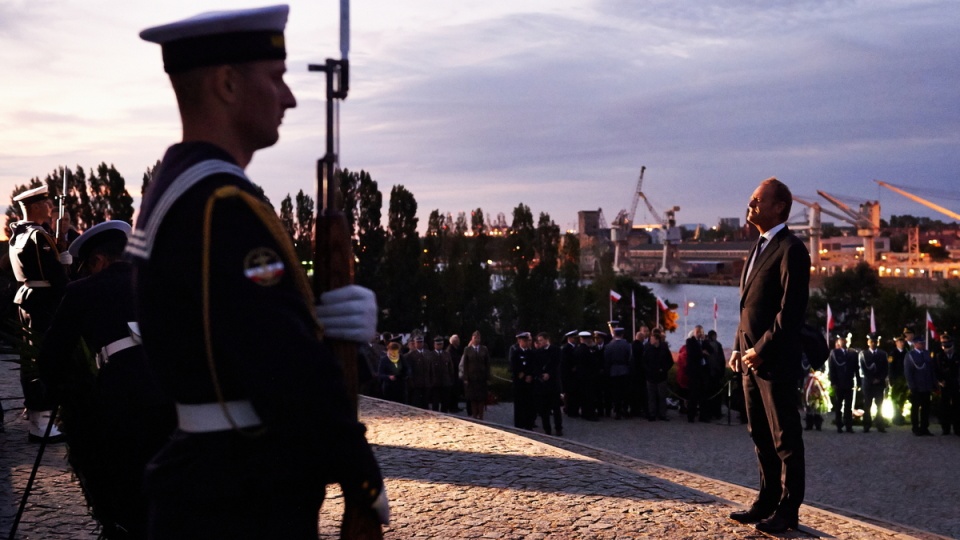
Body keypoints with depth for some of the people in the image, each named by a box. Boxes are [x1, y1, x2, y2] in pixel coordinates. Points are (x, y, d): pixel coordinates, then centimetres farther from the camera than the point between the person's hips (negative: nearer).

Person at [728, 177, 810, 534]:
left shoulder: (791, 250, -10)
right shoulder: (757, 250, 18)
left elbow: (791, 309, -17)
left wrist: (762, 351, -17)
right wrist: (738, 347, 11)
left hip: (775, 360, -9)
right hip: (750, 358, 9)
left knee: (785, 437, 1)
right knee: (761, 436, 14)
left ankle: (788, 510, 8)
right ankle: (768, 501, 23)